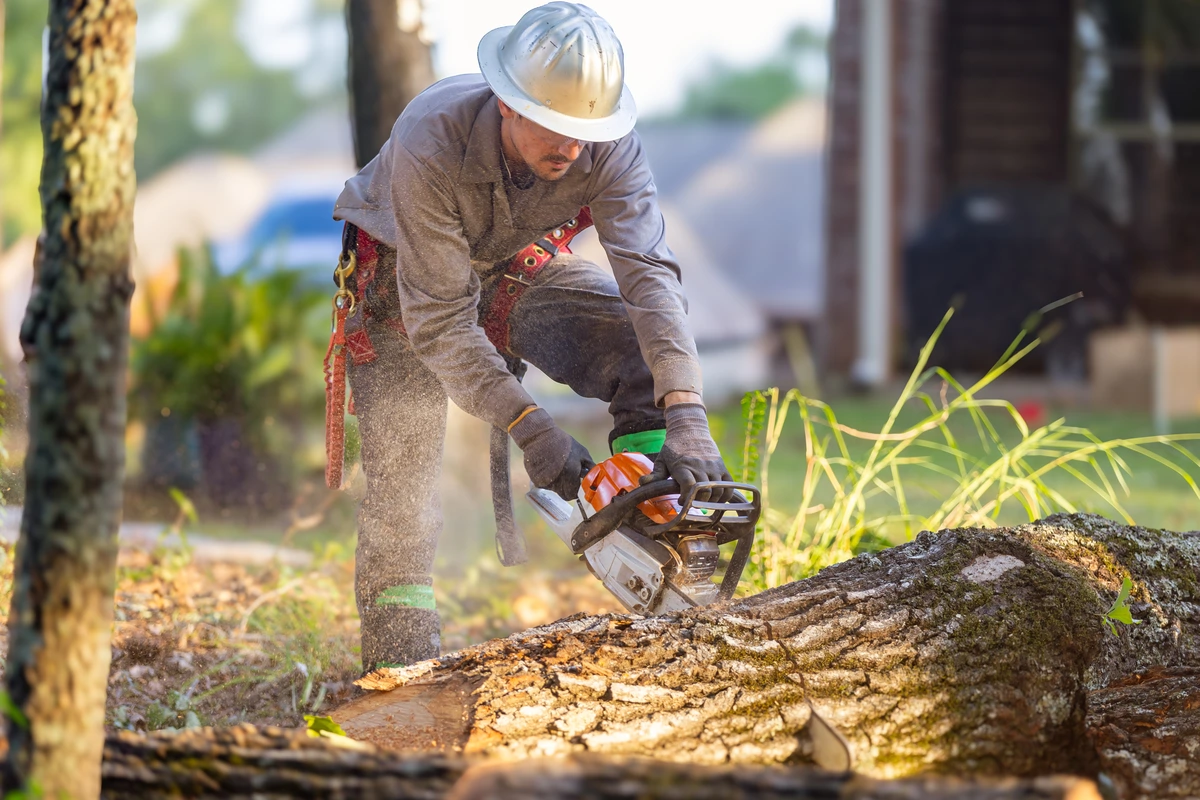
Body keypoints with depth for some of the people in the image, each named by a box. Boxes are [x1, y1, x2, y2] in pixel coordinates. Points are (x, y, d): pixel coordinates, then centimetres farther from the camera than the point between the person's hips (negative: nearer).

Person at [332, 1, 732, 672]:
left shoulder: (609, 145, -29)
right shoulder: (432, 143, -39)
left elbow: (650, 273, -37)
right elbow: (439, 321, -37)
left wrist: (688, 415, -49)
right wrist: (528, 427, -43)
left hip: (518, 265, 3)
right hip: (407, 278, -3)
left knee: (644, 349, -21)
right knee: (403, 497, -13)